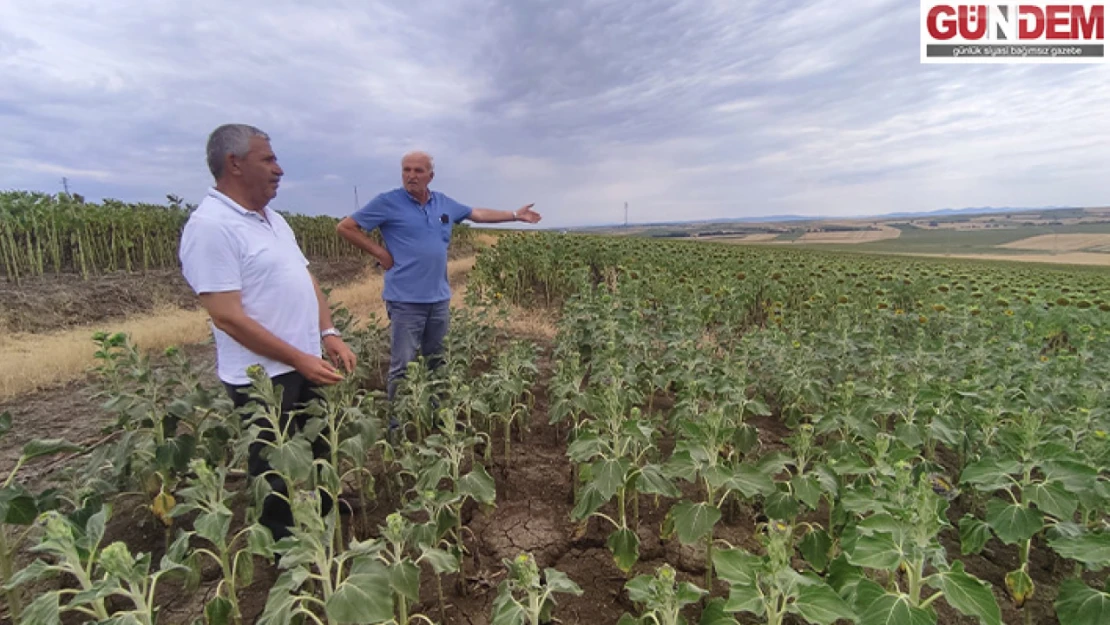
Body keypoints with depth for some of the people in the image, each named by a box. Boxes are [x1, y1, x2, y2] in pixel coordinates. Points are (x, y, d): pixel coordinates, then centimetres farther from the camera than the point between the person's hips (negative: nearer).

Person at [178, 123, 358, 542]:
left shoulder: (274, 219, 10)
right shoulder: (210, 226, -18)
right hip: (263, 376, -9)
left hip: (306, 365, 9)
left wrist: (328, 334, -1)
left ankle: (324, 524, 47)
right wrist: (299, 359, -21)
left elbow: (306, 280, 13)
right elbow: (227, 317, -22)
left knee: (318, 454, 25)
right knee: (277, 475, 10)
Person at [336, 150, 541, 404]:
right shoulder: (387, 202, -6)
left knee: (437, 365, 17)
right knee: (402, 367, -2)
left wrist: (516, 215, 26)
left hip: (439, 298, 6)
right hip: (406, 299, -5)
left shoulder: (444, 203, 9)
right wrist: (380, 253, -6)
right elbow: (345, 227, -2)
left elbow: (478, 214, 22)